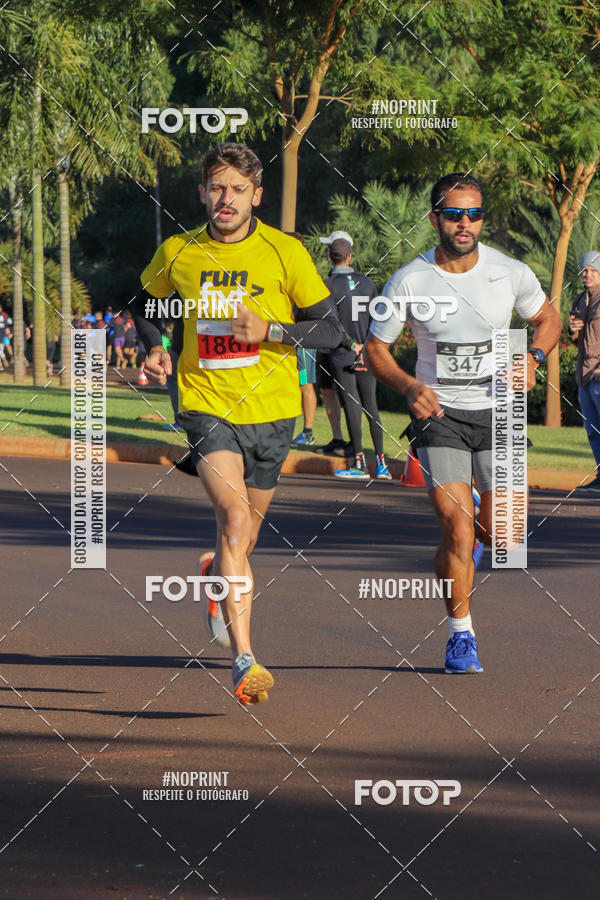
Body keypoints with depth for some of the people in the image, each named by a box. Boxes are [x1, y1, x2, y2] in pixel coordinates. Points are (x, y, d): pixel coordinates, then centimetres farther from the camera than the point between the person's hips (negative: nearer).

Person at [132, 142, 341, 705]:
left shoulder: (285, 253, -6)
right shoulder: (177, 254, 0)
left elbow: (331, 329, -3)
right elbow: (145, 304, 21)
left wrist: (269, 330, -18)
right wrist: (154, 349, 2)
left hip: (269, 408, 1)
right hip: (206, 405, -1)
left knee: (246, 529, 16)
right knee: (234, 518, -22)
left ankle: (218, 574, 55)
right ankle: (244, 661, -26)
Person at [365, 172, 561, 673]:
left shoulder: (511, 273, -3)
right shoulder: (409, 282, -7)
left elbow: (548, 319, 14)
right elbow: (377, 348, 3)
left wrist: (533, 358, -7)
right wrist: (408, 386, -16)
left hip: (497, 412, 2)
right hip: (439, 412, -2)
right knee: (457, 529, -15)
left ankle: (468, 544, 36)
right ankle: (461, 633, 4)